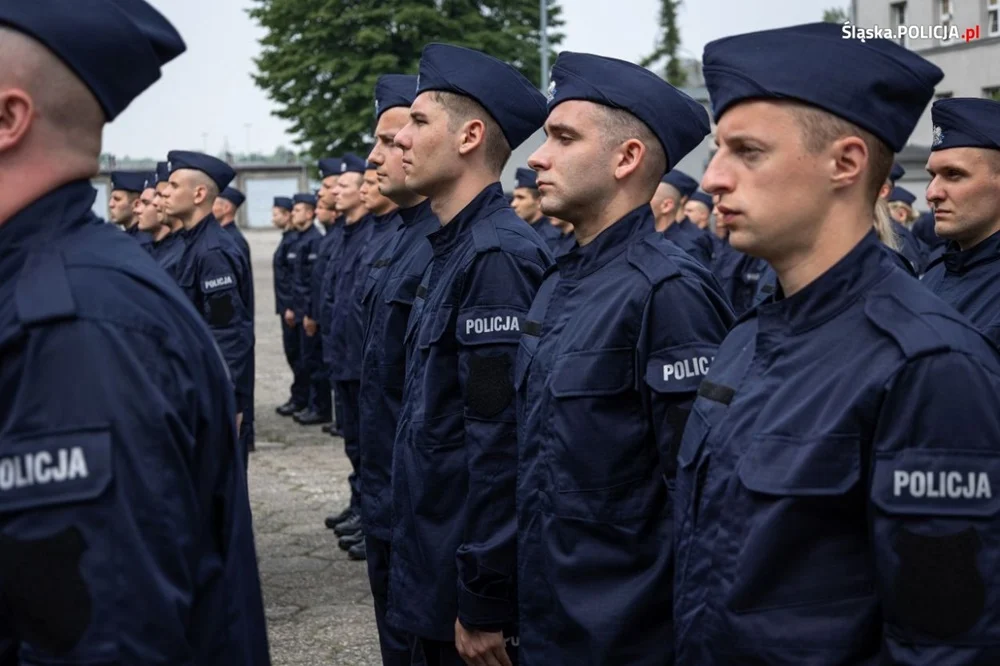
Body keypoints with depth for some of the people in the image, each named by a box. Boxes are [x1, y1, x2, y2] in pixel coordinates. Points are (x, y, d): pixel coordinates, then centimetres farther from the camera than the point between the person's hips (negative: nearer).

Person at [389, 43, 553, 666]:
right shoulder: (455, 248, 10)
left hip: (471, 581, -9)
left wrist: (483, 601, -22)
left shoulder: (498, 254, -20)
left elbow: (503, 443, -24)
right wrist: (439, 577, 17)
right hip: (438, 568, 9)